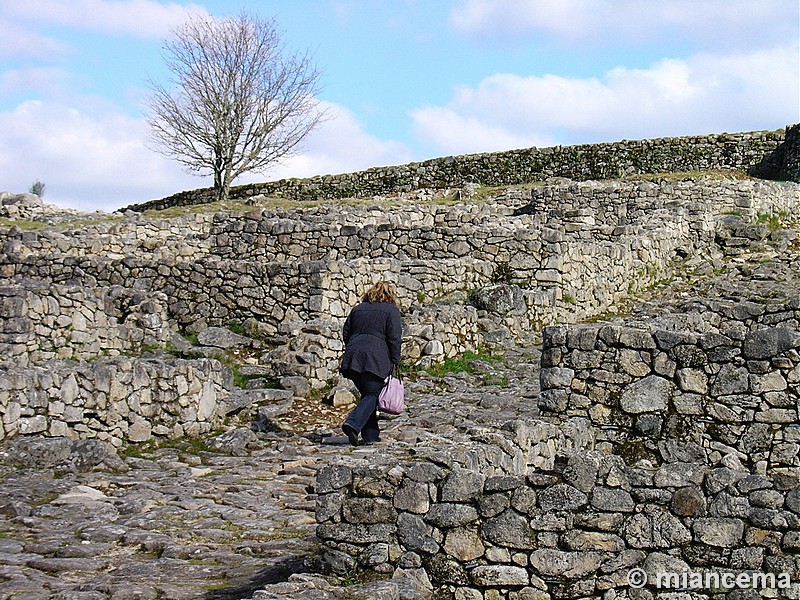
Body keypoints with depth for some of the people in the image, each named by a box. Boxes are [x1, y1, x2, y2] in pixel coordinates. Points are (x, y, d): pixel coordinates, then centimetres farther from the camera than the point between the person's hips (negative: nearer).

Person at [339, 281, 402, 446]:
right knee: (372, 395, -2)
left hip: (353, 357, 5)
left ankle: (371, 435, 13)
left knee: (367, 394, 14)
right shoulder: (391, 310, 5)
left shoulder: (358, 308, 21)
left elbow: (345, 333, 19)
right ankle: (353, 423, -23)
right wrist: (394, 362, 2)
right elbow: (394, 338, -3)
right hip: (375, 359, -5)